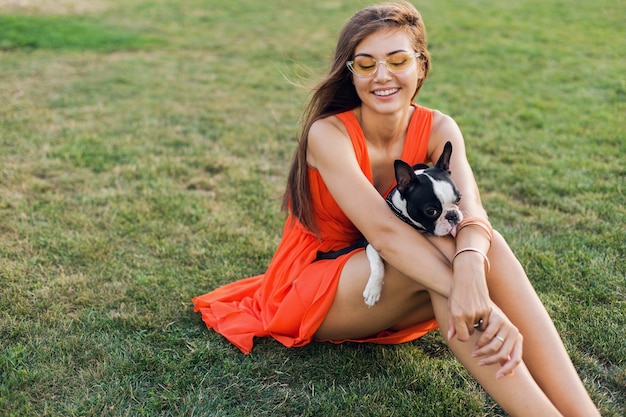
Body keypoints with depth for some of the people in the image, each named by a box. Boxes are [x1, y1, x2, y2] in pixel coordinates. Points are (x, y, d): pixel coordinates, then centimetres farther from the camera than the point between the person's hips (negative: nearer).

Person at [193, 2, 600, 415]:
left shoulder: (438, 130, -9)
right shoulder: (328, 133, -20)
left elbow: (470, 211, -29)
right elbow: (382, 229, -35)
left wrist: (470, 270, -52)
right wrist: (469, 296, -49)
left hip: (391, 298, 4)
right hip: (310, 294, -4)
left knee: (484, 244, -28)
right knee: (440, 246, -32)